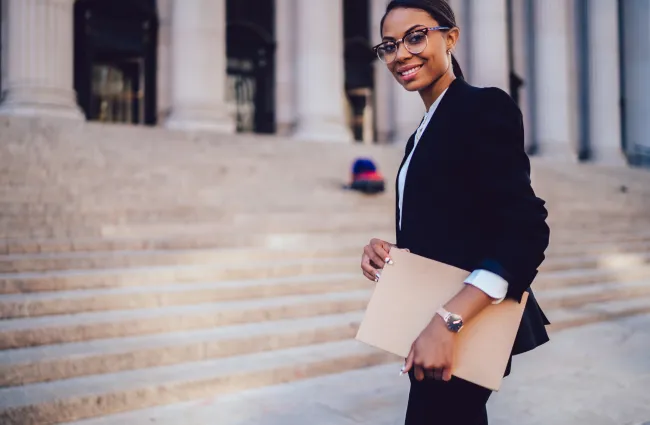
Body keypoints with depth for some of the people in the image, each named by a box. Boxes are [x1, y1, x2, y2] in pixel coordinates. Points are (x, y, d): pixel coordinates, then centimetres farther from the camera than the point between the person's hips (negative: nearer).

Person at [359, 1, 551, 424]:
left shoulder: (485, 107, -13)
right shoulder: (426, 130, 14)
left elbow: (525, 230, -23)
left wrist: (447, 322, -31)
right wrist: (387, 251, -5)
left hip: (467, 329, -9)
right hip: (430, 324, 9)